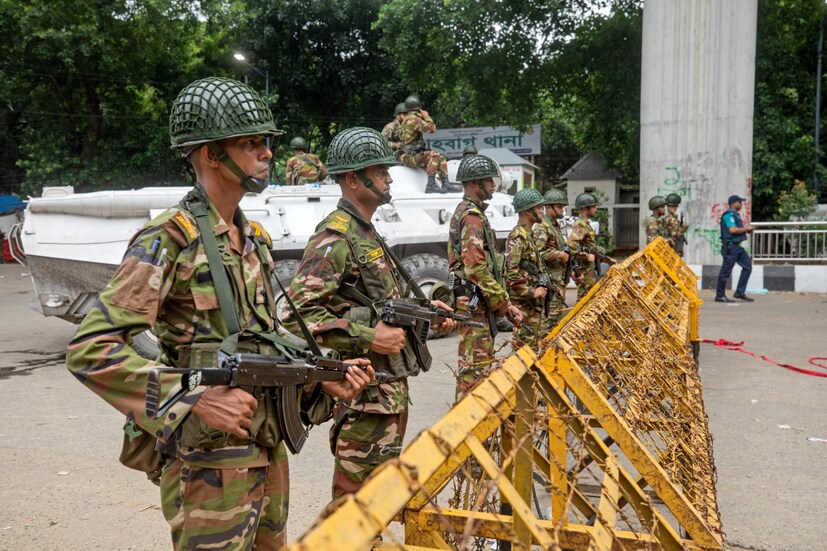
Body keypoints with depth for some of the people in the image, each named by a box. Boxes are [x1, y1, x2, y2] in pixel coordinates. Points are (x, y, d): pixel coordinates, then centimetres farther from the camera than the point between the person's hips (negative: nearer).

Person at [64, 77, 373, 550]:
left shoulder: (254, 239, 11)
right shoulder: (169, 239, -14)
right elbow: (90, 348, -20)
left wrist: (322, 382, 2)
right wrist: (196, 399, -27)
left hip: (268, 452, 8)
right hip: (209, 463, -7)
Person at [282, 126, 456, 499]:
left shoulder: (368, 234, 15)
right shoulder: (334, 238, -16)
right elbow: (299, 313, -24)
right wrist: (368, 338, -25)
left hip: (392, 388, 10)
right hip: (365, 391, -10)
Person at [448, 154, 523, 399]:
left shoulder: (470, 212, 20)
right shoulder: (472, 216, -13)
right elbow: (476, 268, -23)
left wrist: (504, 303, 15)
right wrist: (502, 302, -14)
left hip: (477, 303, 11)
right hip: (474, 302, -11)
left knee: (481, 362, 18)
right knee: (475, 366, -6)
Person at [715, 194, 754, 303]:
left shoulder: (736, 214, 18)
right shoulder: (729, 215, -13)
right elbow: (732, 229, -25)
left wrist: (747, 228, 8)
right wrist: (746, 229, -11)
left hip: (738, 246, 10)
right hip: (730, 246, -10)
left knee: (747, 266, 6)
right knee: (726, 271, -4)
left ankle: (740, 292, 10)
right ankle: (719, 296, 5)